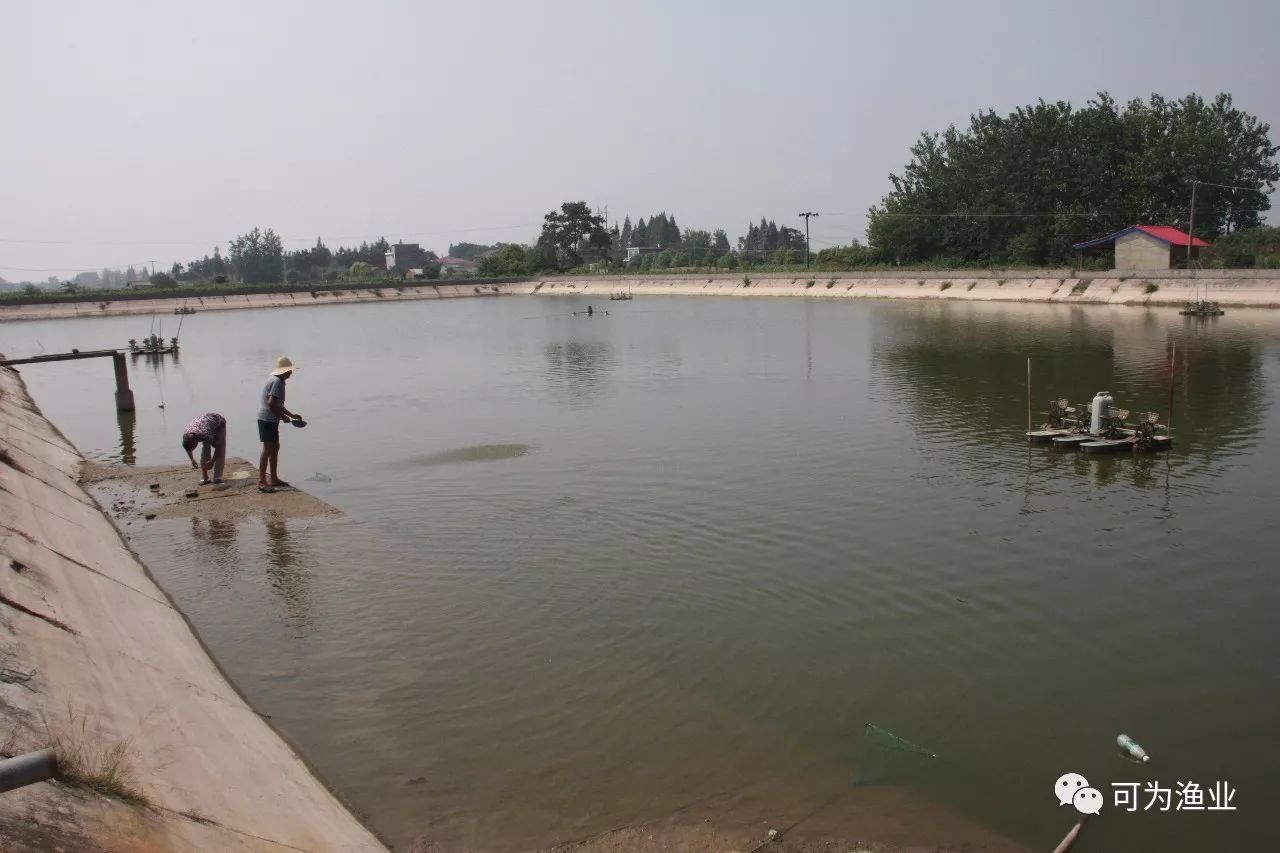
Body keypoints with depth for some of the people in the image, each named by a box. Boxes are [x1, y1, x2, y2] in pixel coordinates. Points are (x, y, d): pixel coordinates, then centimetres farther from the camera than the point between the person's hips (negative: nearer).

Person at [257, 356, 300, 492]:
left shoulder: (278, 381, 18)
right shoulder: (277, 382, -15)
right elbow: (271, 402, -24)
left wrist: (292, 415, 22)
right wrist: (282, 415, -13)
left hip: (271, 419, 11)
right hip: (267, 419, -11)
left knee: (275, 447, 14)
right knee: (268, 448, -10)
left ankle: (274, 479, 21)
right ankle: (261, 481, -9)